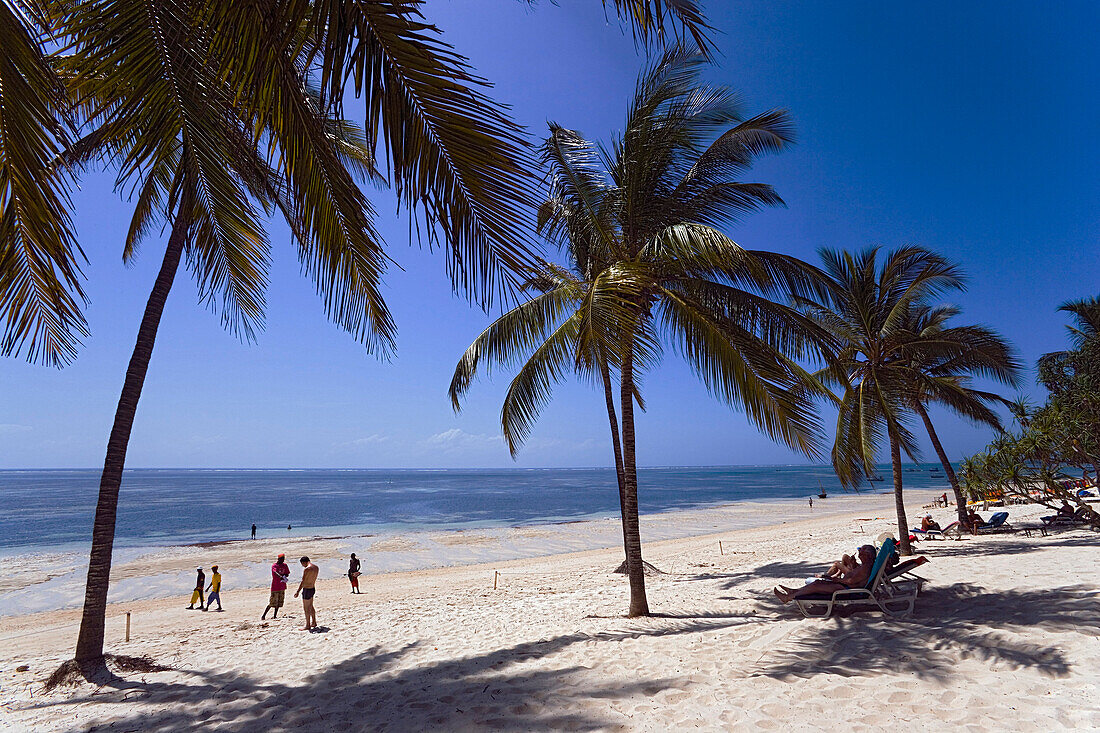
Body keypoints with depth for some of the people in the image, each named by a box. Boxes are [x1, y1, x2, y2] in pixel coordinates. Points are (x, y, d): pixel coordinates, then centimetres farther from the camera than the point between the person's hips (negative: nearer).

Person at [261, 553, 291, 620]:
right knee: (272, 603, -6)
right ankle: (264, 615, 6)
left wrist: (284, 576, -14)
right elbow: (275, 572, -30)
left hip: (282, 587, 5)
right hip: (275, 587, -5)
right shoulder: (274, 566, -10)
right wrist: (281, 577, -48)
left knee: (279, 602, 9)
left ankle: (275, 615, 18)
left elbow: (287, 574, 10)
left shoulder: (285, 565, 8)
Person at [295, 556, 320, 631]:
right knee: (311, 606, 22)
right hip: (313, 589, 9)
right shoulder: (316, 567, 6)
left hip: (307, 590, -9)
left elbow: (303, 582, -22)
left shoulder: (306, 569, -21)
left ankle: (307, 626, 12)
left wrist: (298, 591, -19)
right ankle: (314, 623, 32)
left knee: (306, 608, 4)